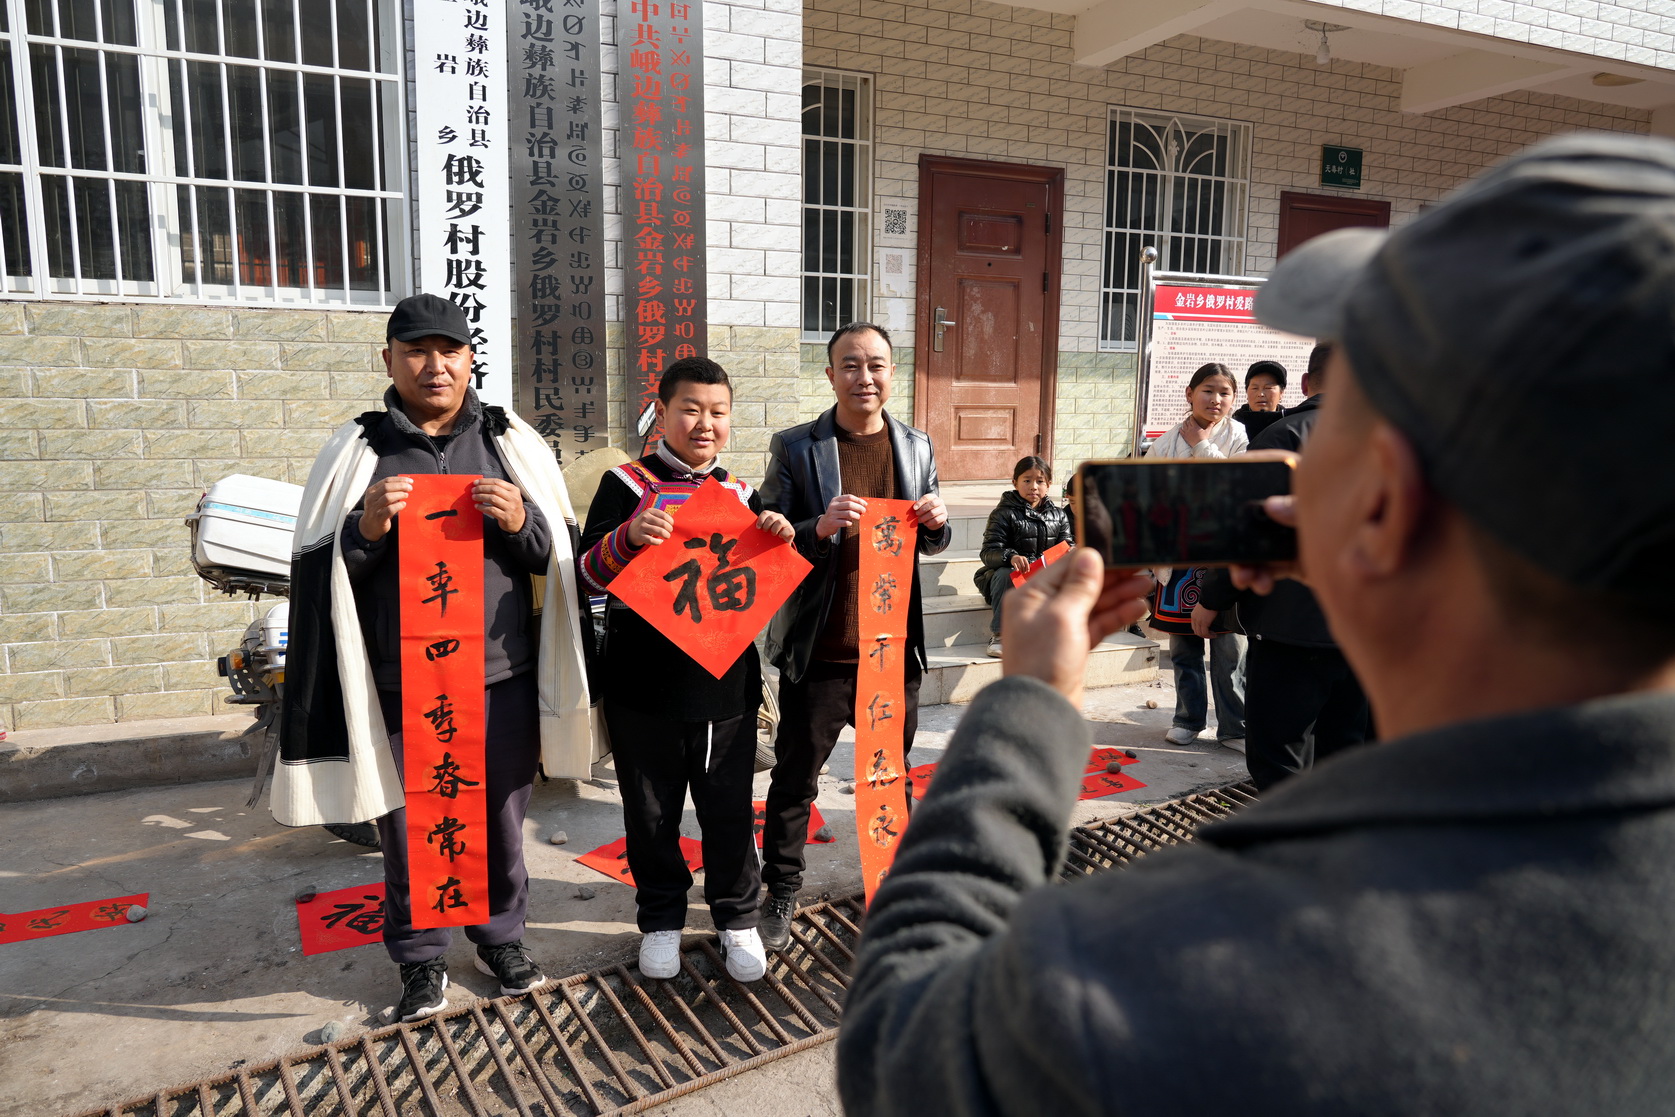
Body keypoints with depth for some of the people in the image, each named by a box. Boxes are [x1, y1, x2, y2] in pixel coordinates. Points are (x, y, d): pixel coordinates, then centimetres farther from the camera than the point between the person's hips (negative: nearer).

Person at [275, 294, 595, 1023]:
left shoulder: (511, 443, 5)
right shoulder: (357, 452, 3)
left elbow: (558, 554, 6)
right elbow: (320, 572, 3)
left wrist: (521, 522, -15)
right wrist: (365, 529, -16)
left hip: (501, 678, 1)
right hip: (400, 686, 0)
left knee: (500, 819, 14)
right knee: (408, 829, 10)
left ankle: (501, 936, 36)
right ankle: (420, 959, 31)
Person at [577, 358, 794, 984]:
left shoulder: (740, 495, 8)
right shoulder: (628, 485, -3)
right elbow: (591, 575, -8)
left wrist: (781, 541, -7)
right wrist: (628, 537, -27)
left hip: (727, 684, 2)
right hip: (645, 686, -2)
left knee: (730, 809, 12)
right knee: (651, 813, 12)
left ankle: (737, 918, 31)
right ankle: (660, 919, 32)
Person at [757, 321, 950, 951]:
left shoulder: (916, 446, 6)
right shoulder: (794, 448, -5)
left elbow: (928, 545, 14)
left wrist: (935, 525, -10)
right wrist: (821, 528, -25)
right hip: (819, 649, -3)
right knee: (796, 777, 10)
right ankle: (781, 891, 28)